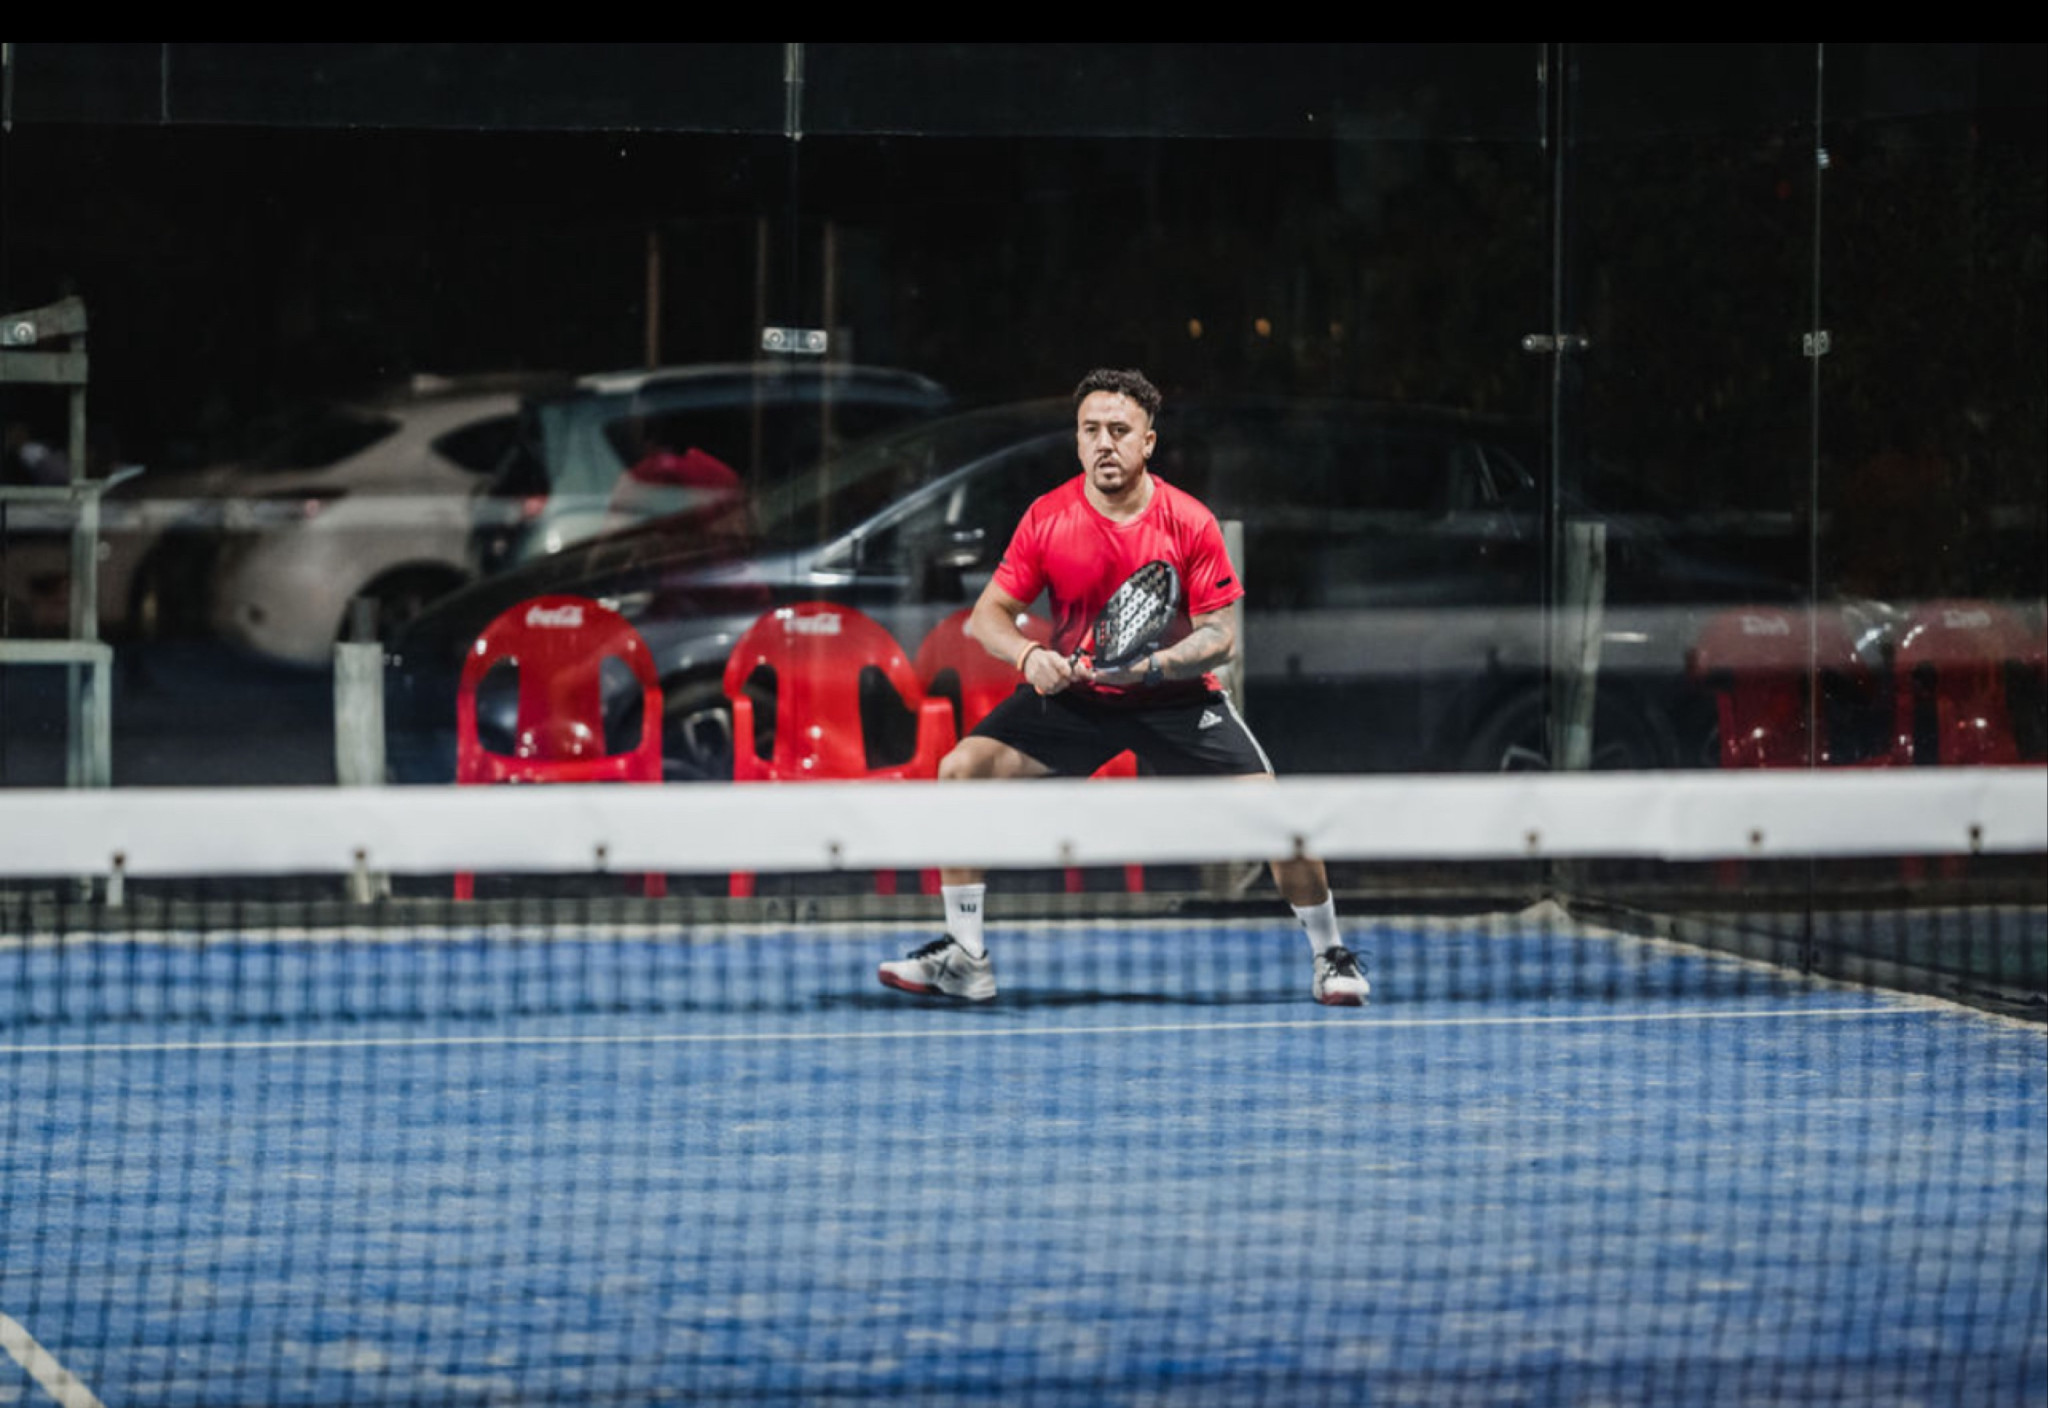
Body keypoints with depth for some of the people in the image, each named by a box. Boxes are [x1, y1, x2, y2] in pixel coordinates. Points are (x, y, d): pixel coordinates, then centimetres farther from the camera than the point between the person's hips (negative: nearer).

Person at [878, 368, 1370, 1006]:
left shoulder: (1190, 523, -15)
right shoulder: (1048, 518, -11)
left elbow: (1219, 635, -13)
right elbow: (990, 614, -5)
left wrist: (1157, 662, -32)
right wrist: (1029, 654, -27)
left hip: (1176, 696, -2)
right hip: (1074, 692, 2)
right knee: (961, 768, -15)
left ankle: (1331, 955, 7)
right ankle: (965, 958, -4)